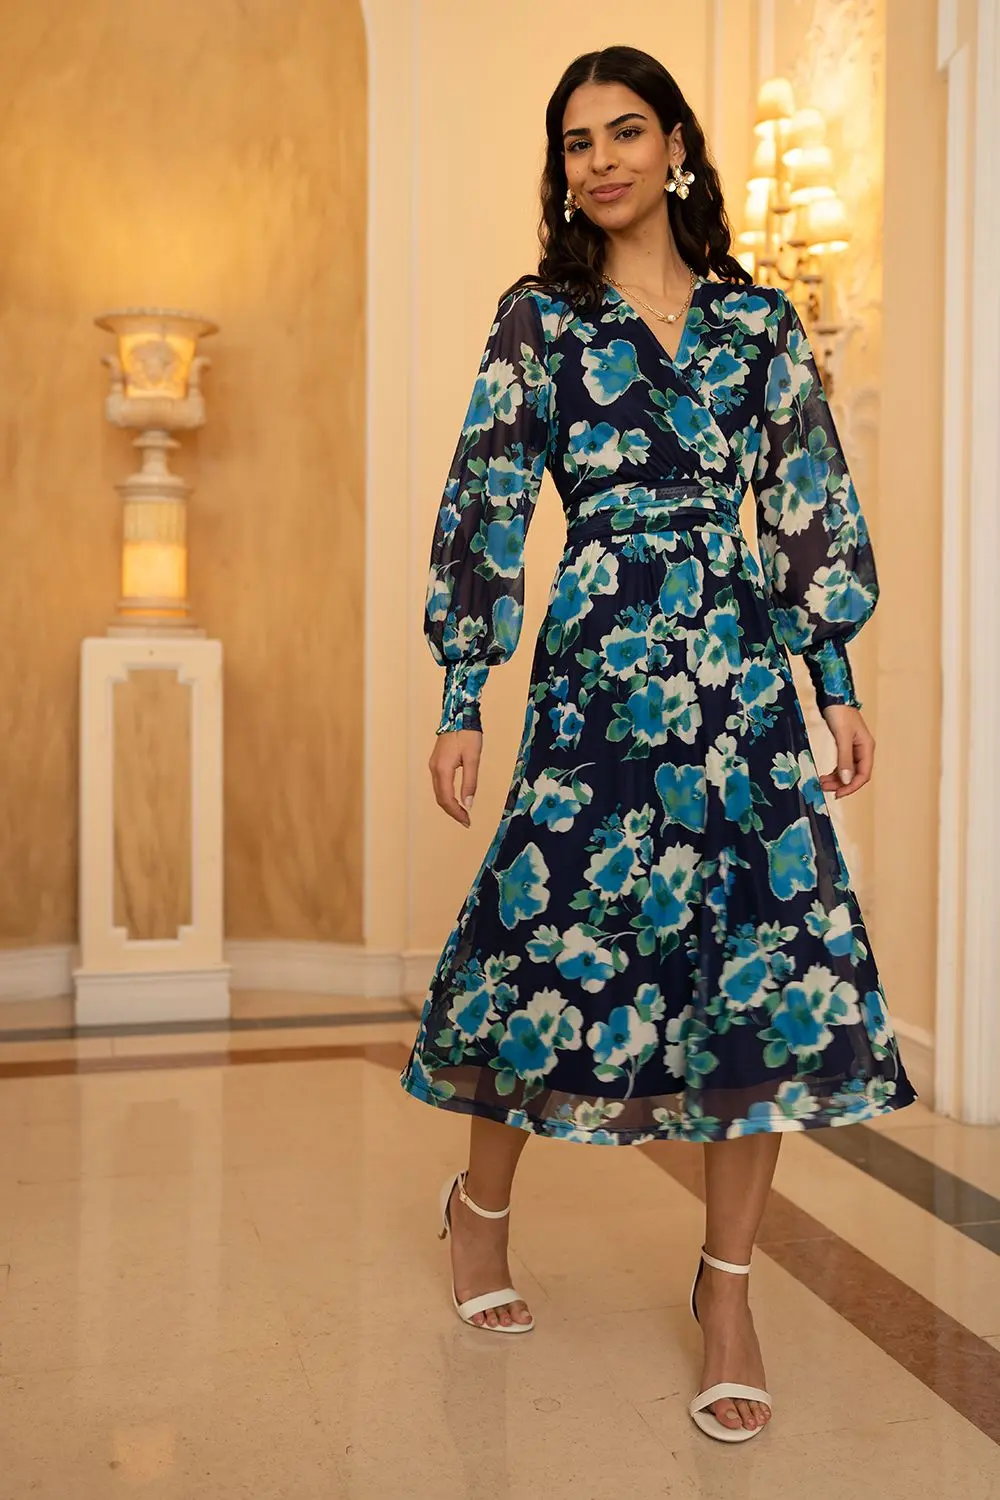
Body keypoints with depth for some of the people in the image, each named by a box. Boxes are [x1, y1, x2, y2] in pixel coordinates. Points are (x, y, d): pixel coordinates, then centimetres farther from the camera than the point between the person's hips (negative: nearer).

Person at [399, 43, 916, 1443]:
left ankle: (728, 1282, 14)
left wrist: (839, 682, 5)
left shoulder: (760, 316, 12)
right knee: (557, 936, 4)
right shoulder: (539, 315, 6)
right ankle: (482, 1203, 31)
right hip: (597, 669, -2)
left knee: (772, 961, -2)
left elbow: (810, 504, 10)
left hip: (743, 673, 2)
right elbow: (485, 505, 2)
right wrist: (462, 698, -3)